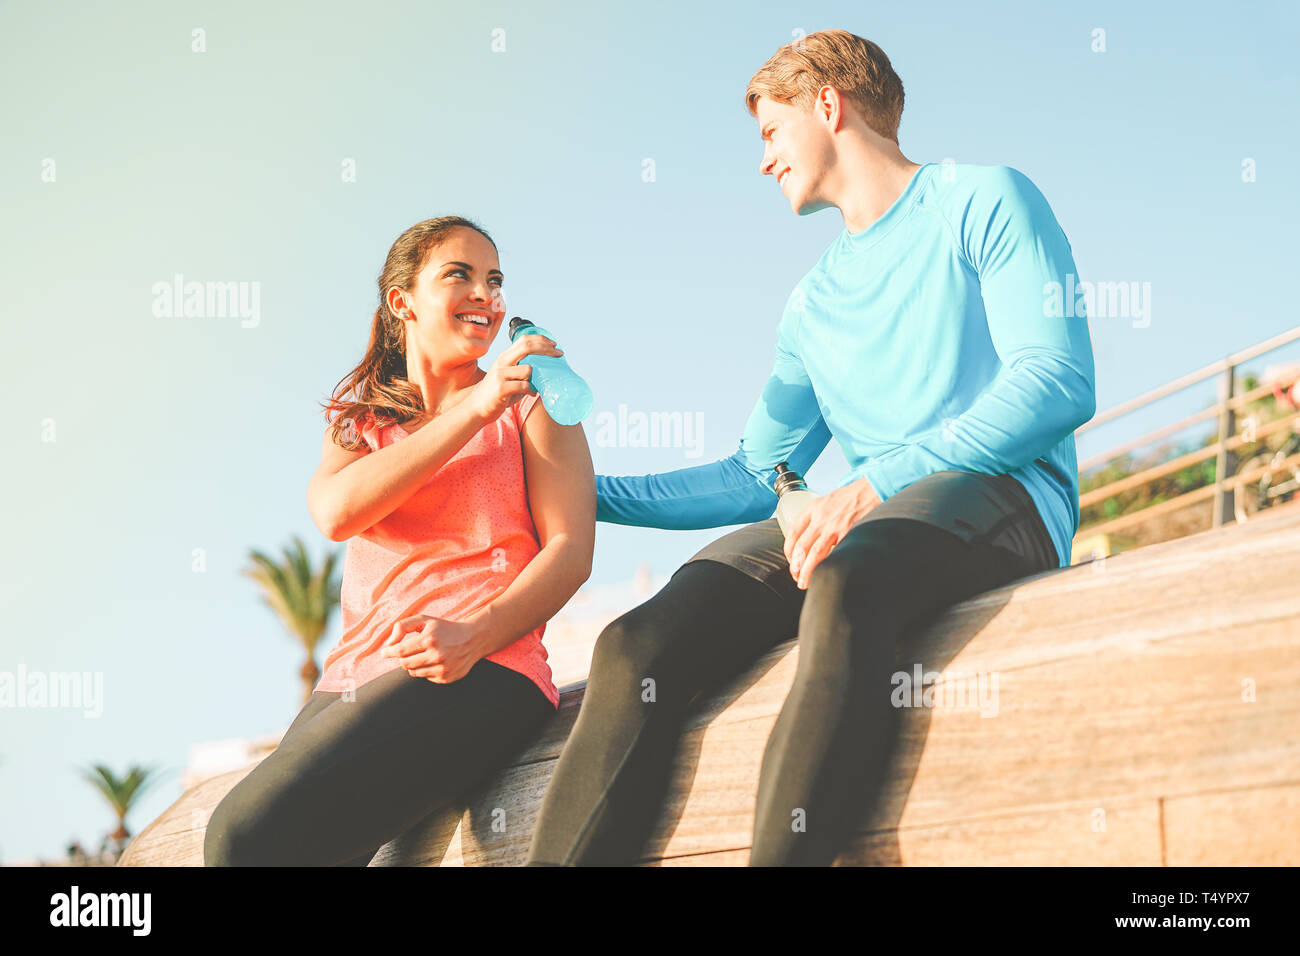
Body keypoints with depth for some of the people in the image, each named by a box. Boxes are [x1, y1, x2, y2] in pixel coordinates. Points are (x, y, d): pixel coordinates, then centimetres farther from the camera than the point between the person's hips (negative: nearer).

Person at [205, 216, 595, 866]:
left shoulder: (531, 403, 15)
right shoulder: (358, 417, 24)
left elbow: (571, 549, 1)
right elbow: (336, 512, 0)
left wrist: (474, 636, -18)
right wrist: (476, 409, -8)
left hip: (477, 672, -4)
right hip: (354, 682, 4)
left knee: (247, 832, -26)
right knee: (236, 832, -21)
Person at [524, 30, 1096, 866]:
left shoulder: (984, 201, 9)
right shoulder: (813, 303, 29)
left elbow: (1058, 383, -7)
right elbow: (754, 478, 32)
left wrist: (875, 484, -18)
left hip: (998, 495, -5)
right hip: (858, 520, 6)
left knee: (845, 582, -41)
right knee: (639, 644, -22)